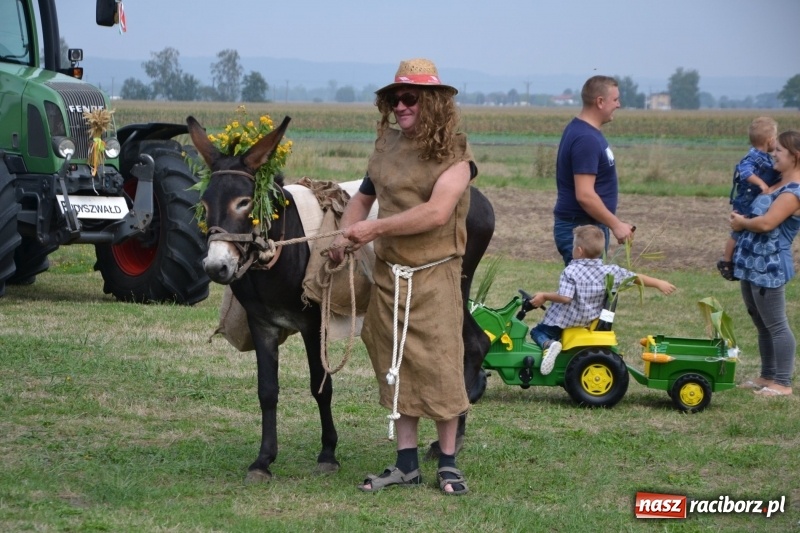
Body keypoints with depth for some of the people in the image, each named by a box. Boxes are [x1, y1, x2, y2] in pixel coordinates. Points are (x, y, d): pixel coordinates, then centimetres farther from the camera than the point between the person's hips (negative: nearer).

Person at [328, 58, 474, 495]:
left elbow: (437, 212, -21)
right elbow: (363, 197, 20)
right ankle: (406, 464, 16)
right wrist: (345, 235, 2)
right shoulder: (387, 145, 8)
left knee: (440, 367, -3)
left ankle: (448, 464, 10)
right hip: (387, 274, 5)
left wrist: (375, 228, -20)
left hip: (434, 275, -5)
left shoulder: (453, 152, -9)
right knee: (395, 368, 8)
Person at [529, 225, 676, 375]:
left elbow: (565, 297, -26)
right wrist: (659, 283, 14)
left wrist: (544, 296, -14)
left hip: (563, 321, -6)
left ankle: (548, 345, -24)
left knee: (538, 331, 10)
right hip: (588, 322, 6)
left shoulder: (571, 271, -18)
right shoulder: (611, 272, -5)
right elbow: (637, 278, 3)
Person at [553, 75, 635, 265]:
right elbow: (584, 195, -25)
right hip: (581, 229, -10)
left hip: (578, 226, 10)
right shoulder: (586, 139, -19)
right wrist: (616, 225, -18)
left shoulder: (580, 130, 12)